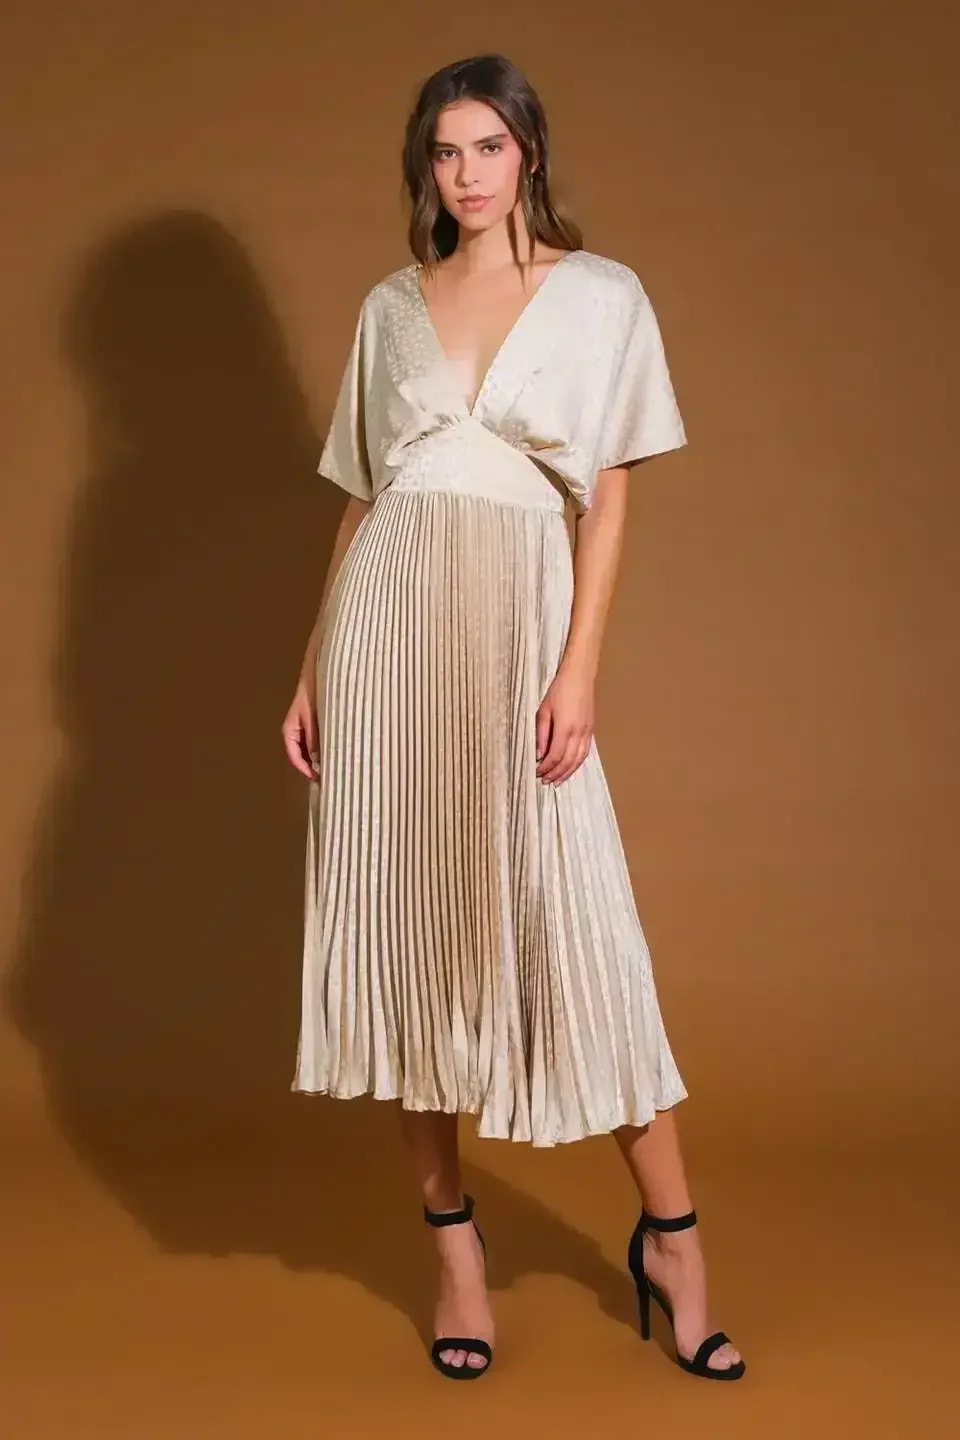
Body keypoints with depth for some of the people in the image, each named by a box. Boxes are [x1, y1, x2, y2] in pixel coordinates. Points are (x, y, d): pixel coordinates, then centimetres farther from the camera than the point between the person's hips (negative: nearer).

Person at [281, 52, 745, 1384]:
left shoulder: (602, 296, 5)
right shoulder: (391, 307, 13)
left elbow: (609, 497, 0)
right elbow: (362, 499, 14)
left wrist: (578, 669, -10)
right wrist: (313, 671, 10)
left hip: (518, 624, -3)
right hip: (388, 627, 3)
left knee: (572, 924, -4)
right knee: (405, 921, 3)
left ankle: (671, 1239, 10)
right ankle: (452, 1238, 15)